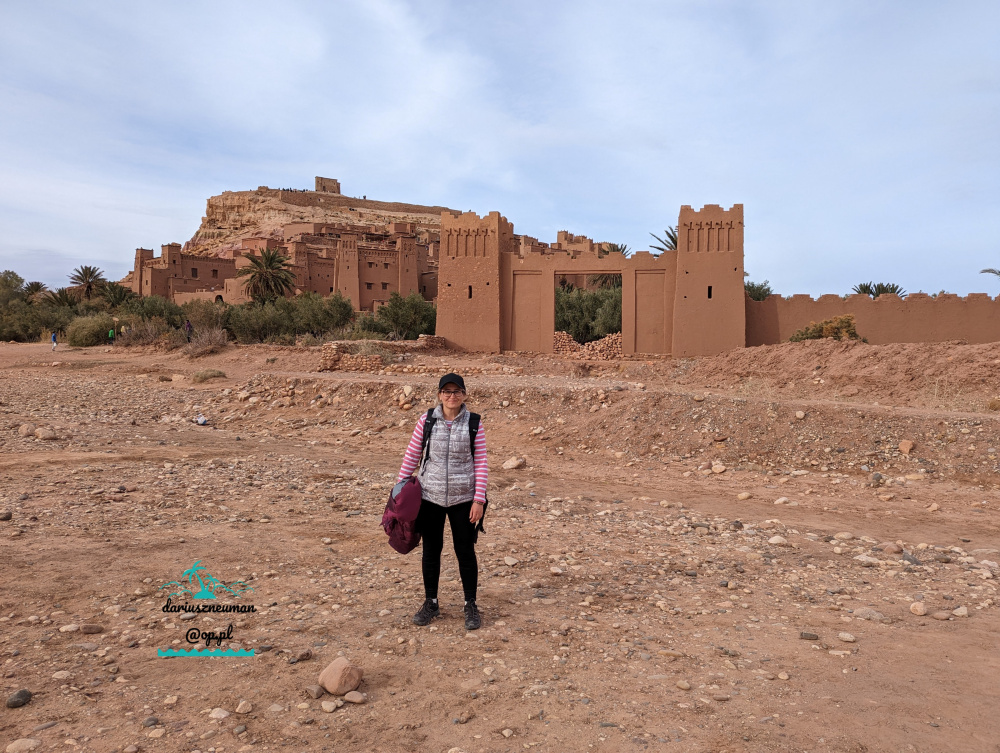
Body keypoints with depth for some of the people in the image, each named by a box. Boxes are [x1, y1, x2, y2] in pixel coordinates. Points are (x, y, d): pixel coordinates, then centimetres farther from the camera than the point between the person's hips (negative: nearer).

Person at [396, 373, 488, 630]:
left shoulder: (474, 424, -6)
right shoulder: (426, 420, -3)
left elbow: (480, 463, -5)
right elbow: (411, 456, 2)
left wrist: (479, 499, -9)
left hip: (463, 498, -1)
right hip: (430, 496, 1)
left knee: (465, 551, 7)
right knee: (431, 550, 12)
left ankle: (471, 606, 22)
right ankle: (430, 603, 29)